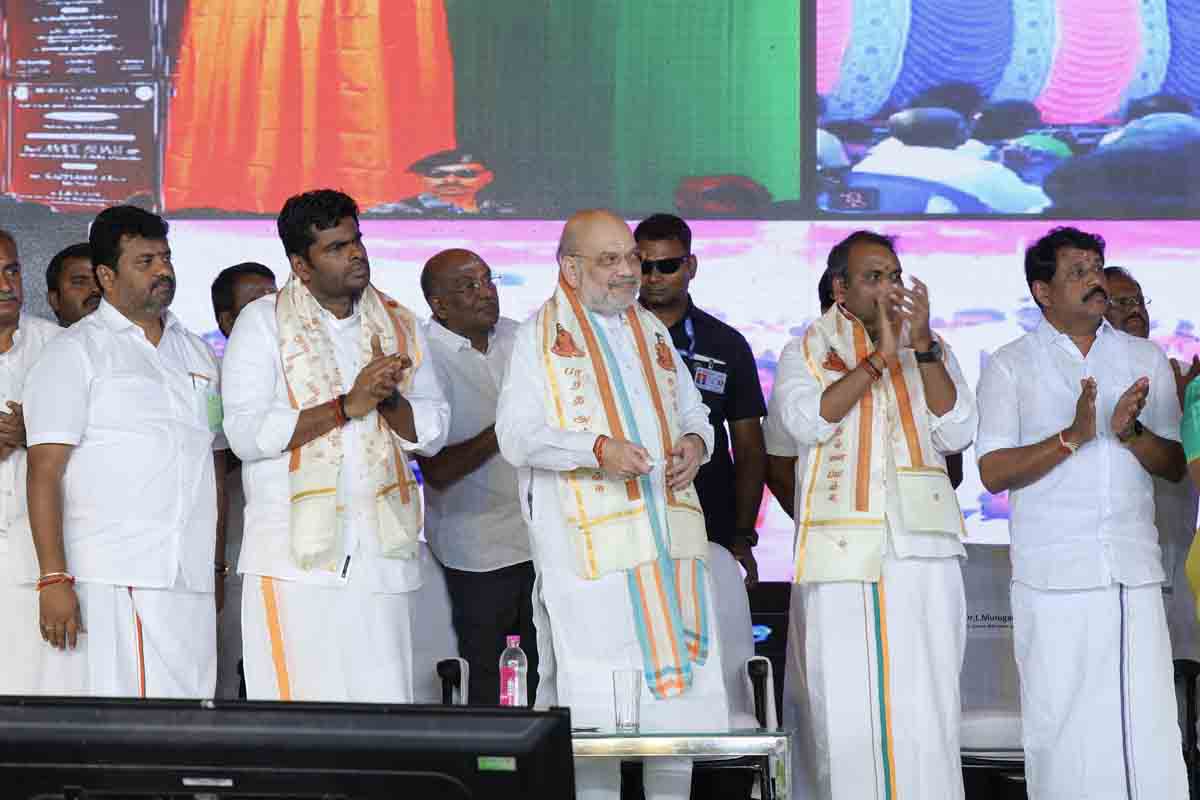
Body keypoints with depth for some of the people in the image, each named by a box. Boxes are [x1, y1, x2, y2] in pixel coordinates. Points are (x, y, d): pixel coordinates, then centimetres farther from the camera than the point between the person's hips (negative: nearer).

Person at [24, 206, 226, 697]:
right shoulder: (75, 352, 1)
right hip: (108, 583, -5)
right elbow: (45, 472, -6)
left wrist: (217, 569, 17)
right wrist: (54, 579, -15)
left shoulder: (197, 353, 20)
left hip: (192, 583, 5)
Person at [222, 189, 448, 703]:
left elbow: (434, 430, 14)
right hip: (294, 558, -4)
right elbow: (246, 433, -9)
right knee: (295, 709, -8)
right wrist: (348, 405, -13)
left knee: (385, 703, -1)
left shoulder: (397, 324, 15)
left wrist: (388, 398, -7)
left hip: (381, 557, 4)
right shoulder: (264, 323, 2)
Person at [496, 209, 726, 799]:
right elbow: (516, 437, -7)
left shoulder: (652, 331, 20)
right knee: (594, 704, -7)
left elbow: (693, 412, 27)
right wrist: (598, 449, -21)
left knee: (679, 684, 4)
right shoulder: (542, 334, 2)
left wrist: (695, 442, 3)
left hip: (669, 541, 6)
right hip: (589, 547, -6)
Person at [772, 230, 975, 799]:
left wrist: (923, 345, -6)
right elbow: (806, 422, -8)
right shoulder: (807, 351, 11)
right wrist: (878, 358, -10)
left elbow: (956, 434, 3)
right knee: (845, 706, -6)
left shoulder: (929, 348, 17)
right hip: (841, 554, -2)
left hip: (923, 549, 2)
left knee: (926, 708, -4)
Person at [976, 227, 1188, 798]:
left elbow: (1173, 465, 11)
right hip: (1054, 576, -2)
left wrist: (1129, 431, -9)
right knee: (1063, 727, -3)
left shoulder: (1145, 358, 13)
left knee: (1150, 727, -3)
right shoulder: (1010, 365, 5)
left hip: (1135, 570, 2)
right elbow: (993, 472, -4)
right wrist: (1073, 436, -16)